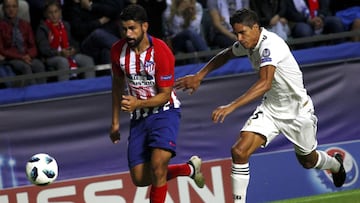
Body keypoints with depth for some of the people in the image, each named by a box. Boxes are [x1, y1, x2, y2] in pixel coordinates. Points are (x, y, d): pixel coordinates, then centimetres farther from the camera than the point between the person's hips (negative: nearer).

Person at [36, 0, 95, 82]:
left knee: (88, 60, -17)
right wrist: (60, 52, -24)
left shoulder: (65, 25, 21)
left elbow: (73, 43, 20)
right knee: (63, 61, -39)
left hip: (69, 54, 6)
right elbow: (44, 48, -10)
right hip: (52, 57, -6)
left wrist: (73, 50, -5)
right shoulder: (42, 29, 0)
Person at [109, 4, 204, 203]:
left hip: (164, 111, -5)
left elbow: (165, 95, -15)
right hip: (138, 118, 5)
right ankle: (190, 168, 26)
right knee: (140, 179, 1)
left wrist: (138, 104, -32)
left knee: (158, 165, -25)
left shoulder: (162, 52, -20)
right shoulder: (118, 51, -5)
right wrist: (115, 122, 14)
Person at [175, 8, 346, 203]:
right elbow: (225, 55, 17)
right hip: (270, 108, 6)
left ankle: (335, 164, 52)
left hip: (297, 111, -6)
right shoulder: (248, 42, -7)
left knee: (308, 161, 17)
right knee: (239, 151, -17)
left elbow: (265, 83, -45)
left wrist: (231, 106, -52)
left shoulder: (271, 44, -31)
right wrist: (199, 76, 8)